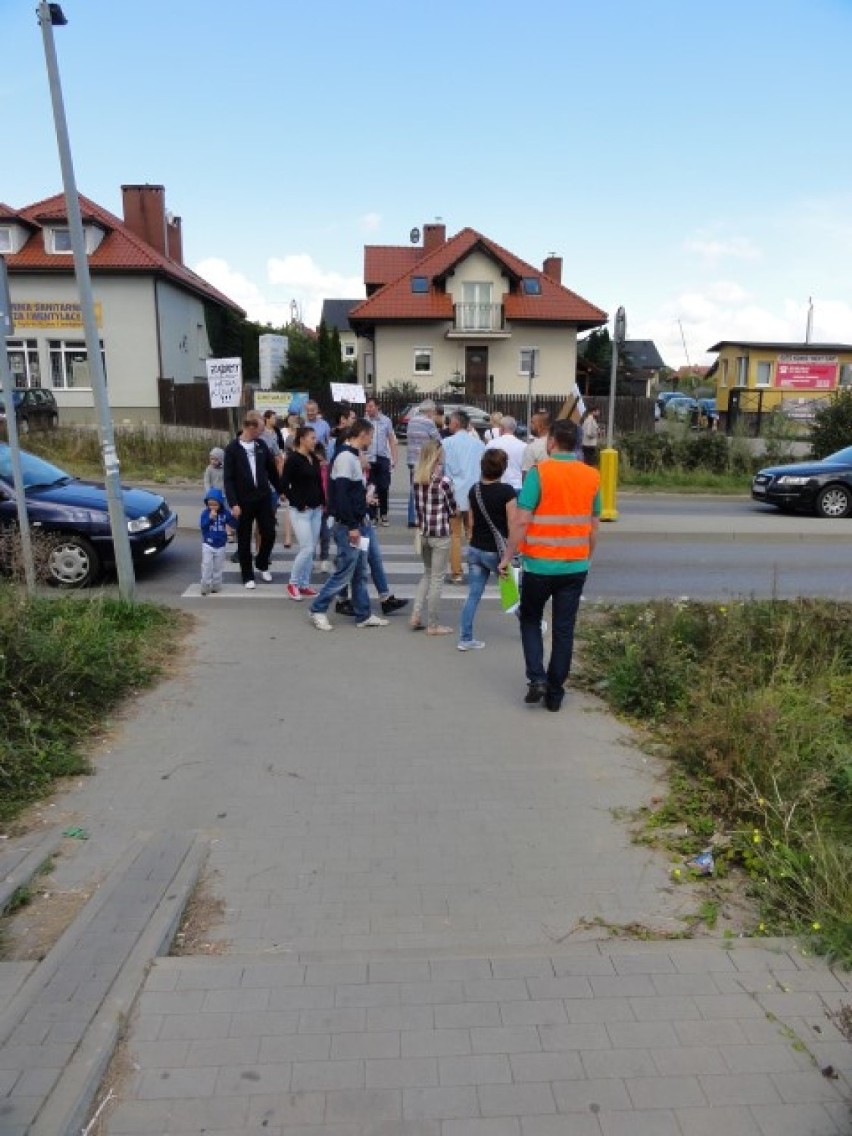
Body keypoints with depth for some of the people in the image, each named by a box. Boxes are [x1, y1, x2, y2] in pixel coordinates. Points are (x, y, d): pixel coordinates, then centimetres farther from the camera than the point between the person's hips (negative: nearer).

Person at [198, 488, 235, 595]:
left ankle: (216, 586, 23)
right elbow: (202, 525, -19)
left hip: (220, 545, 2)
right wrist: (210, 518, -31)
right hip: (208, 544, -2)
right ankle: (205, 586, 5)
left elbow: (234, 525, -3)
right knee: (206, 565, -4)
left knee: (218, 567, 12)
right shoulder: (205, 513, -8)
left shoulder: (225, 513, -4)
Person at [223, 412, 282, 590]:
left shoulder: (261, 445, 5)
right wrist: (233, 503, -18)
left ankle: (262, 565, 29)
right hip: (244, 500, -3)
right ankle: (248, 576, 19)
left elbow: (272, 470, 13)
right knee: (244, 540, 5)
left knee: (269, 534, 4)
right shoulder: (232, 448, -8)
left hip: (264, 497, 4)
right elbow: (228, 479, -10)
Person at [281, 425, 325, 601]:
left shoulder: (315, 459, 10)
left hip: (316, 510, 7)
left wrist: (322, 503, 8)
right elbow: (284, 485, -13)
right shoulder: (293, 459, -11)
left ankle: (304, 584, 19)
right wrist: (299, 503, -15)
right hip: (300, 511, -7)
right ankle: (293, 583, 7)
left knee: (311, 549, 9)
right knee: (307, 549, -9)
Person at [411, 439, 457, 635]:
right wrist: (455, 507, 15)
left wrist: (421, 525, 16)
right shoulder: (443, 480, -14)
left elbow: (417, 506, 8)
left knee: (427, 573, 21)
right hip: (440, 534, -6)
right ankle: (432, 625, 10)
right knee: (437, 578, 3)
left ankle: (416, 615, 12)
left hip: (423, 532, 6)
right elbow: (452, 509, -6)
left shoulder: (417, 479, 3)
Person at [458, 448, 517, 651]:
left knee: (473, 595, 9)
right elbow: (512, 525, -14)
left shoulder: (474, 490, 3)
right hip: (496, 551, -5)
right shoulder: (506, 492, -16)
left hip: (475, 549, 5)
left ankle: (465, 638, 10)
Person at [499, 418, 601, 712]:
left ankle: (537, 678, 4)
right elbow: (594, 526, 9)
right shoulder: (592, 476, 3)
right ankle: (555, 693, 18)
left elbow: (521, 521, -15)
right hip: (576, 566, 4)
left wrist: (507, 558, -6)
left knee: (530, 619, 17)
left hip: (540, 565, -3)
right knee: (564, 630, 10)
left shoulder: (539, 472, -11)